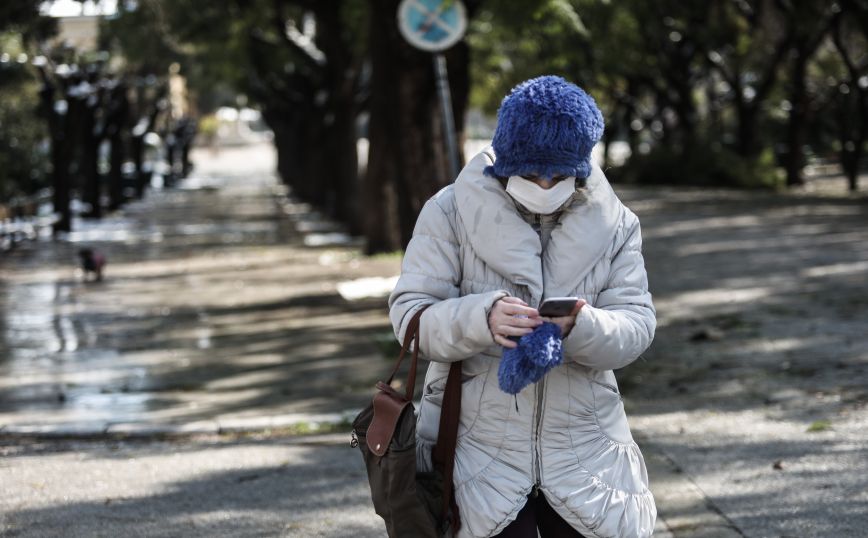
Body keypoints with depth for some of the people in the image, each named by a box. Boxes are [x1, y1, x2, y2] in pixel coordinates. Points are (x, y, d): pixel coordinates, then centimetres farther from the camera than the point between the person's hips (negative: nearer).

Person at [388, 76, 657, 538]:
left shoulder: (614, 223, 2)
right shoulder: (452, 213, -6)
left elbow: (636, 324, -4)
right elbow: (410, 314, -10)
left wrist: (582, 327, -29)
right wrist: (481, 319, -32)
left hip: (583, 455, 3)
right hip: (481, 451, -2)